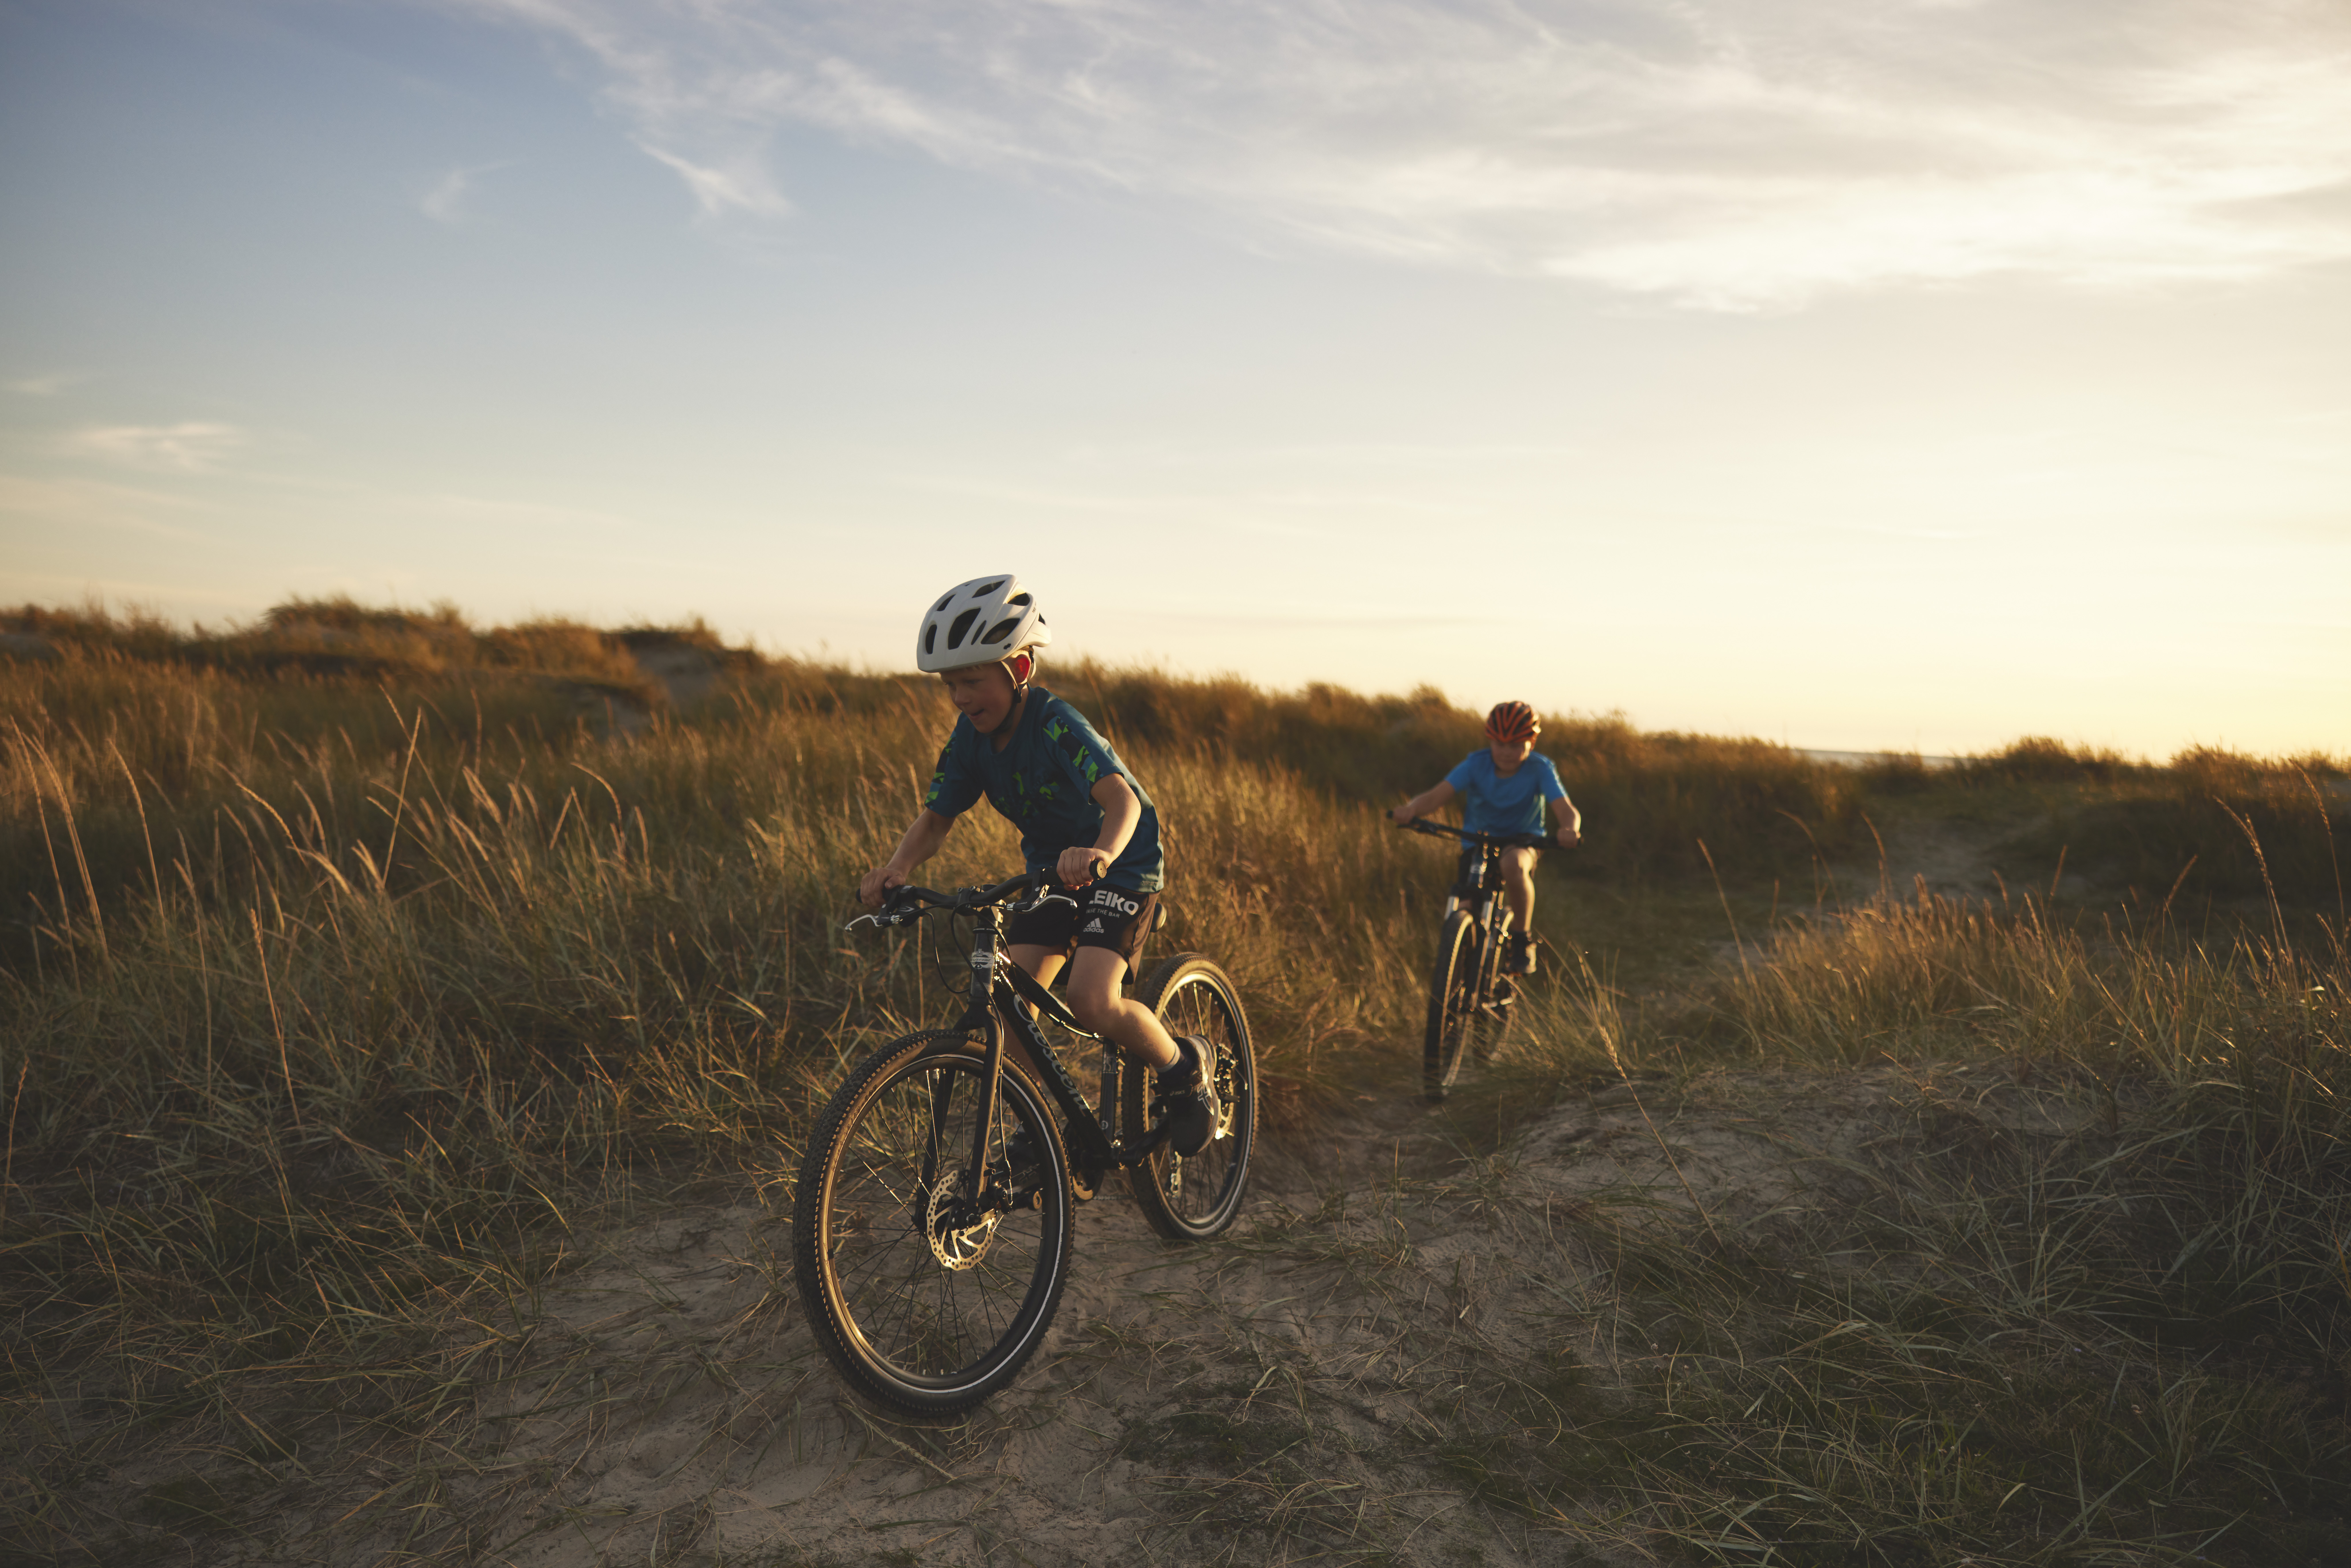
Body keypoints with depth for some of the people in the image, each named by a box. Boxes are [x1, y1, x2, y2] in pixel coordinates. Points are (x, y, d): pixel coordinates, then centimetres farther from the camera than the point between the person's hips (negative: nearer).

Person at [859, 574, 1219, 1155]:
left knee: (1092, 1002, -24)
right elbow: (937, 816, -7)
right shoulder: (972, 737, -7)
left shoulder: (1057, 724, -27)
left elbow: (1121, 796, -41)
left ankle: (1185, 1068, 3)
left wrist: (1101, 852, -62)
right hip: (1050, 871, 7)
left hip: (1123, 869, -6)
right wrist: (896, 870, -27)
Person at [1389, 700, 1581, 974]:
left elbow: (1568, 810, -27)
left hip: (1521, 842, -2)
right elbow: (1438, 794, -25)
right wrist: (1411, 809, -47)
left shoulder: (1540, 769, -16)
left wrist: (1569, 829, -52)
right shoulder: (1476, 764, -13)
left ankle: (1522, 941, -17)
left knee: (1513, 865, -37)